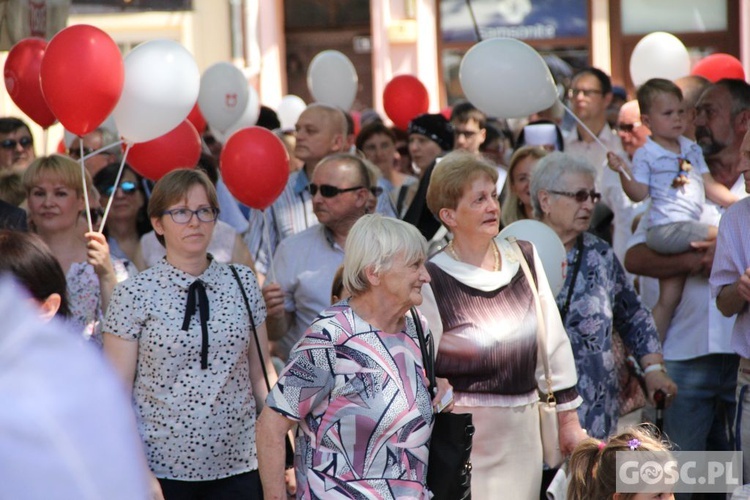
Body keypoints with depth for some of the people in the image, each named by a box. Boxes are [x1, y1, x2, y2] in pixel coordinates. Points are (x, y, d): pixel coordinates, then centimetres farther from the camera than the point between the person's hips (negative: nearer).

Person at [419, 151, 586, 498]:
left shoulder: (525, 258, 5)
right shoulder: (432, 281, -9)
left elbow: (554, 341, 10)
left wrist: (568, 417, 11)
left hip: (523, 430, 4)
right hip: (464, 435, -4)